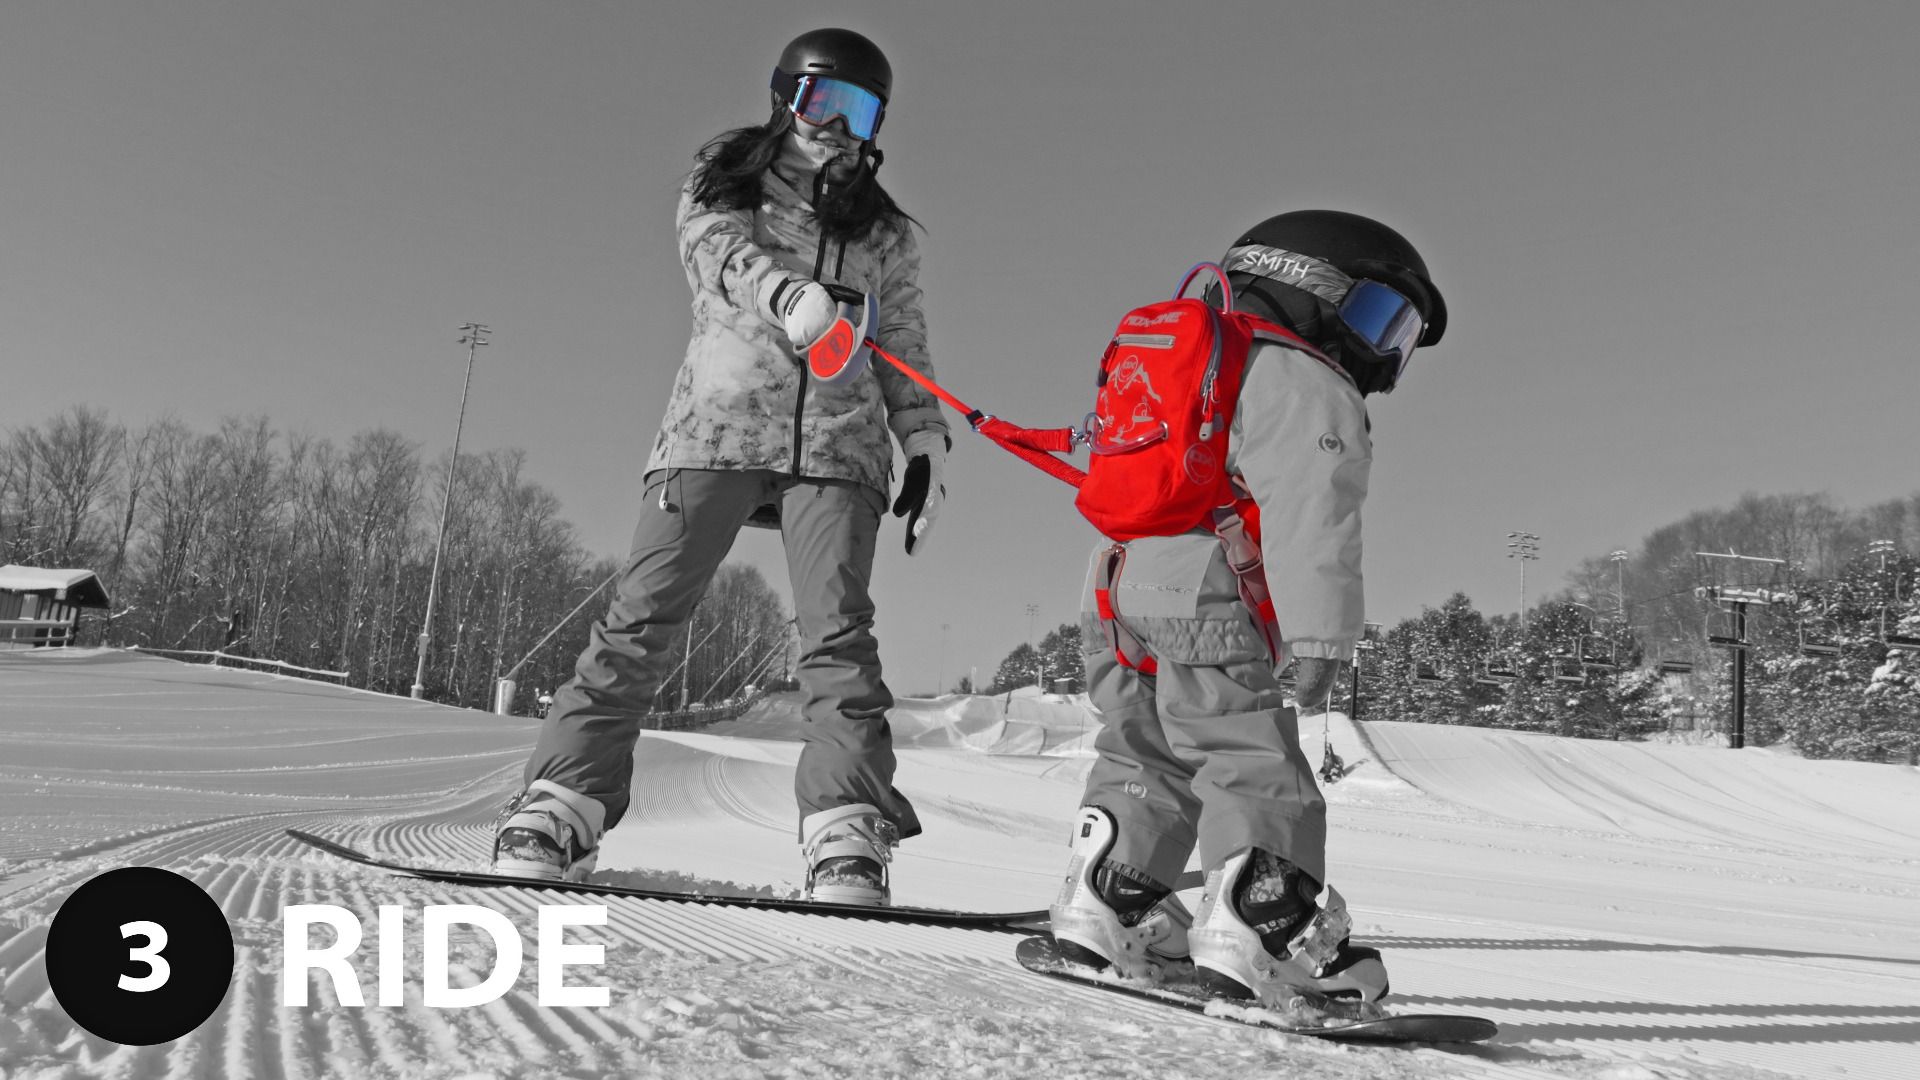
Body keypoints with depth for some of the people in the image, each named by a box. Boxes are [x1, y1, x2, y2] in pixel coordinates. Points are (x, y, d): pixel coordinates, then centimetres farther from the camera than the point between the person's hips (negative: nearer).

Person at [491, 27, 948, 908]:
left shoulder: (885, 233, 24)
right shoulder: (721, 181, 17)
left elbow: (905, 350, 22)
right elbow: (721, 250, -6)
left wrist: (925, 443, 6)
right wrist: (788, 291, -28)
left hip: (835, 442, 1)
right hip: (719, 426, -1)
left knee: (838, 636, -15)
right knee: (642, 620, -11)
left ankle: (847, 838, -20)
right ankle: (561, 806, -9)